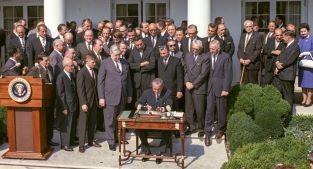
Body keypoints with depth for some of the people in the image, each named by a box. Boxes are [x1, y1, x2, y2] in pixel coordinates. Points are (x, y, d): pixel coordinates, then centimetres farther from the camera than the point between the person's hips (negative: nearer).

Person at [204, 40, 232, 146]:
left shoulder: (225, 57, -7)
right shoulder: (208, 56, 6)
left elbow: (228, 74, -9)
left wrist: (225, 89, -12)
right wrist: (206, 86, 3)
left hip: (220, 88, -3)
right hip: (210, 88, 3)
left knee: (221, 110, 9)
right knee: (209, 110, -1)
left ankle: (220, 129, 30)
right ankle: (208, 133, 5)